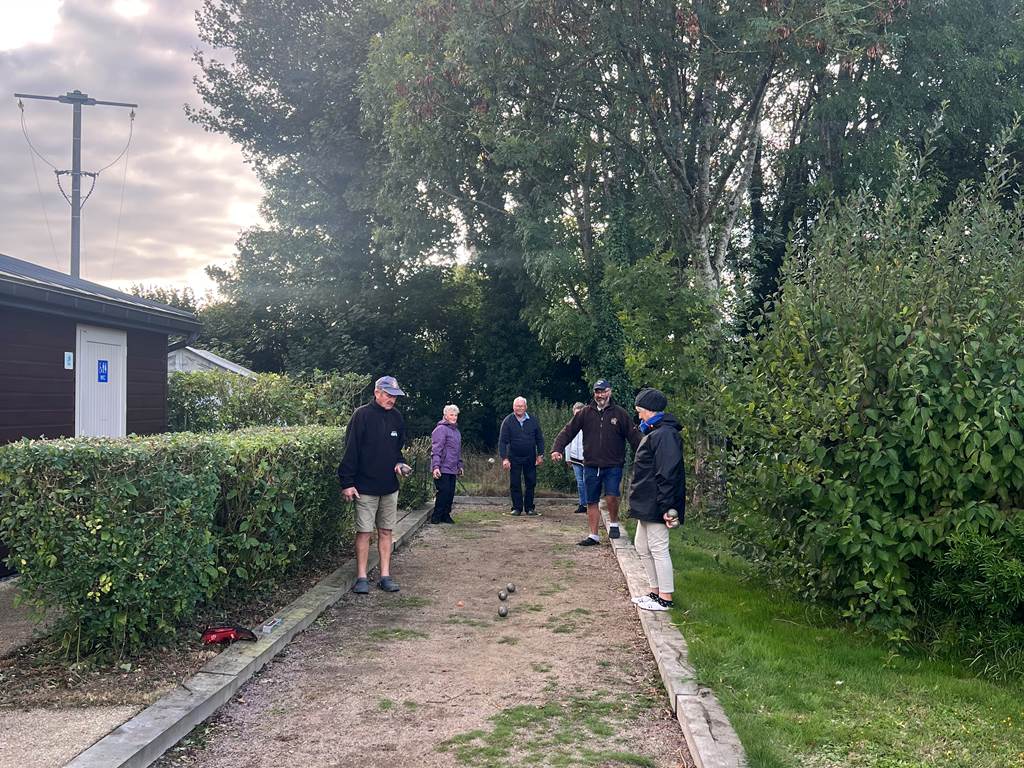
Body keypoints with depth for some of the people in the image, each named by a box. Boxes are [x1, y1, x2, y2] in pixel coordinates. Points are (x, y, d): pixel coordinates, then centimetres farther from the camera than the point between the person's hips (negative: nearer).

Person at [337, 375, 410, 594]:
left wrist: (399, 463, 0)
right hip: (365, 487, -5)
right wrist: (347, 482, -14)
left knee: (386, 531, 8)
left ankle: (385, 576, 14)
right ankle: (361, 578, 7)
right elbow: (350, 451, -11)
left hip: (390, 487, 5)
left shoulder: (396, 418, 9)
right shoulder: (362, 415, -9)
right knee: (364, 532, -1)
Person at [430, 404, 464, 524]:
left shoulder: (456, 431, 19)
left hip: (452, 469, 8)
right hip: (442, 469, -8)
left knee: (451, 493, 8)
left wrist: (460, 465, 22)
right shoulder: (441, 429, -9)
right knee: (444, 492, -9)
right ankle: (436, 517, 1)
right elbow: (436, 450, -16)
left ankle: (445, 515, 17)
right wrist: (436, 466, -22)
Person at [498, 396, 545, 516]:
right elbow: (502, 441, -8)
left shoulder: (533, 421, 0)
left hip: (530, 458, 2)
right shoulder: (508, 421, -6)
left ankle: (529, 507, 14)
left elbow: (539, 439, 8)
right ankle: (517, 508, 10)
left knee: (531, 483, 4)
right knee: (515, 484, 1)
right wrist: (504, 458, -16)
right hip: (514, 458, -1)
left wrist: (540, 455, 1)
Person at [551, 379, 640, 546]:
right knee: (591, 502, 9)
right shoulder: (585, 413, 4)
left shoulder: (620, 413, 1)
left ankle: (614, 523, 12)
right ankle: (593, 536, 21)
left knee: (611, 497, -17)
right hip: (591, 466, 3)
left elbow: (633, 436, 1)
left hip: (613, 465, -2)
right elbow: (568, 431, 2)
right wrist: (557, 448, -12)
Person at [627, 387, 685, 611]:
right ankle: (656, 591, 25)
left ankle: (664, 598, 5)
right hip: (646, 504, 11)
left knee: (658, 548, -3)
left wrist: (666, 506, -26)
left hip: (656, 506, -11)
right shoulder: (654, 433, 15)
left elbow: (667, 475, -24)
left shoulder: (665, 435, -19)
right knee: (642, 546, 17)